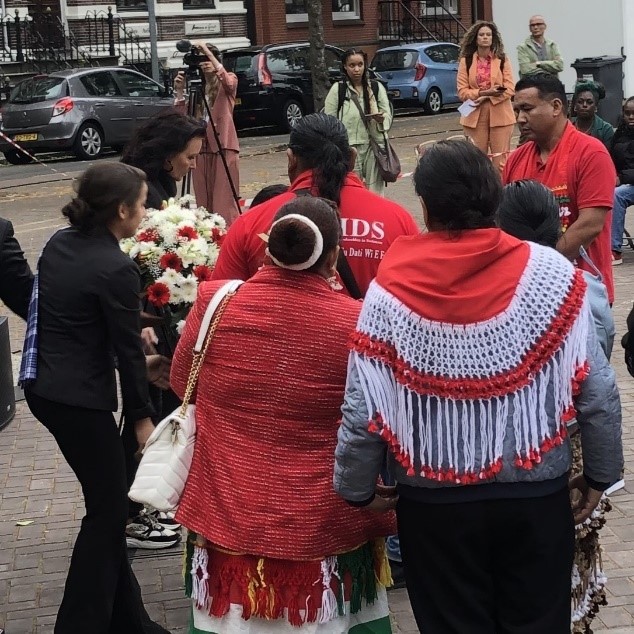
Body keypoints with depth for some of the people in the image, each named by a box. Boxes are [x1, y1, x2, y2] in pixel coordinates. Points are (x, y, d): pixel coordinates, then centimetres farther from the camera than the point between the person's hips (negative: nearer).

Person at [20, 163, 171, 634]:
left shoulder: (60, 243, 4)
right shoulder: (116, 270, -19)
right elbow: (128, 352, -13)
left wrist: (134, 327, 20)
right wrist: (142, 416, -3)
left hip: (44, 387, 9)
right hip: (80, 400, -9)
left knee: (106, 499, 16)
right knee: (108, 507, 5)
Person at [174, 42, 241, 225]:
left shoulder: (229, 80, 5)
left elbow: (227, 82, -22)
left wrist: (208, 53, -23)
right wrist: (180, 92, -3)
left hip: (223, 146, -5)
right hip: (201, 146, 5)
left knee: (224, 199, -10)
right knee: (203, 199, 4)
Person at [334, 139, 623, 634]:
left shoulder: (390, 291, -13)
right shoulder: (553, 274, -11)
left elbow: (364, 412, -11)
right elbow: (597, 392, -8)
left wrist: (356, 491, 5)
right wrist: (601, 474, 7)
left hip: (434, 502, -1)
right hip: (537, 494, 1)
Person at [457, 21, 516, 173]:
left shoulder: (502, 59, 5)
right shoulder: (466, 61, 5)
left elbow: (510, 89, -2)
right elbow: (462, 92, 0)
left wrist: (487, 97, -13)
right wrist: (483, 92, -15)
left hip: (500, 116, -1)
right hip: (475, 116, 1)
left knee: (501, 161, -2)